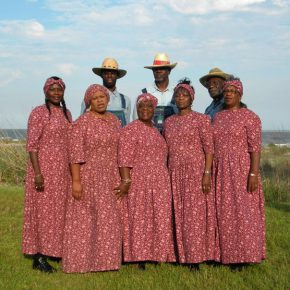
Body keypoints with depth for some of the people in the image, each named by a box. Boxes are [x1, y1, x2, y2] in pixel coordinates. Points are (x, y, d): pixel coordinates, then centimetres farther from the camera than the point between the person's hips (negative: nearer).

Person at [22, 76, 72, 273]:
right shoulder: (38, 113, -8)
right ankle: (39, 257, 6)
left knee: (60, 209, 11)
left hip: (64, 170, 7)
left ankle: (57, 251, 23)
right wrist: (37, 172, -20)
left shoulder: (66, 113, 12)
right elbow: (32, 145, -13)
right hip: (45, 167, -6)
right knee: (43, 209, -2)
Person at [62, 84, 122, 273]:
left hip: (110, 178, 6)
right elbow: (75, 154, -14)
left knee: (108, 219, 10)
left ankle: (105, 259, 21)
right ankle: (82, 261, 10)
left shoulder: (115, 121, 9)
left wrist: (121, 178, 9)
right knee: (86, 220, 0)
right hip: (89, 177, -6)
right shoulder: (82, 123, -9)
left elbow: (119, 151, 13)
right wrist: (76, 181, -19)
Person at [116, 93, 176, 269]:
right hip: (139, 182, -7)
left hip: (160, 184, 7)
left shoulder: (156, 131, 17)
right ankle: (140, 259, 4)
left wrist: (165, 182, 19)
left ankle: (156, 255, 16)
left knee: (159, 220, 7)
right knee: (139, 220, -2)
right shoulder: (130, 130, -6)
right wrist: (126, 180, -22)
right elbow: (124, 158, -14)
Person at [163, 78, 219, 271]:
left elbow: (209, 148, -7)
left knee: (195, 214, -4)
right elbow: (166, 150, 15)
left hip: (196, 172, -5)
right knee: (178, 214, 6)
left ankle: (195, 257, 3)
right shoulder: (169, 122, 13)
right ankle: (182, 255, 14)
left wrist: (207, 173, -16)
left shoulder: (201, 119, -2)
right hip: (175, 174, 5)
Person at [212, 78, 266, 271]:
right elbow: (213, 146, 12)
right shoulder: (218, 117, 11)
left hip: (241, 170, -6)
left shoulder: (250, 117, -6)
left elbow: (255, 147, -12)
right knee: (224, 213, 8)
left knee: (243, 212, -2)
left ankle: (243, 256, 9)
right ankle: (227, 254, 18)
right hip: (221, 172, 6)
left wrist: (254, 174, -20)